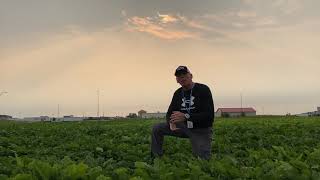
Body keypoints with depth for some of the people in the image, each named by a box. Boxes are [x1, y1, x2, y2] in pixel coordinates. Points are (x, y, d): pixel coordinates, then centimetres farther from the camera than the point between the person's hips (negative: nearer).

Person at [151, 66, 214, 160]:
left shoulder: (203, 89, -14)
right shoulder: (178, 93, 4)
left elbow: (209, 115, -23)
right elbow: (170, 113, 5)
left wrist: (186, 116, -35)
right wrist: (171, 123, -21)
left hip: (201, 130, -5)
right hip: (184, 127, 5)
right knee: (156, 128, -5)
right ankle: (156, 159, 5)